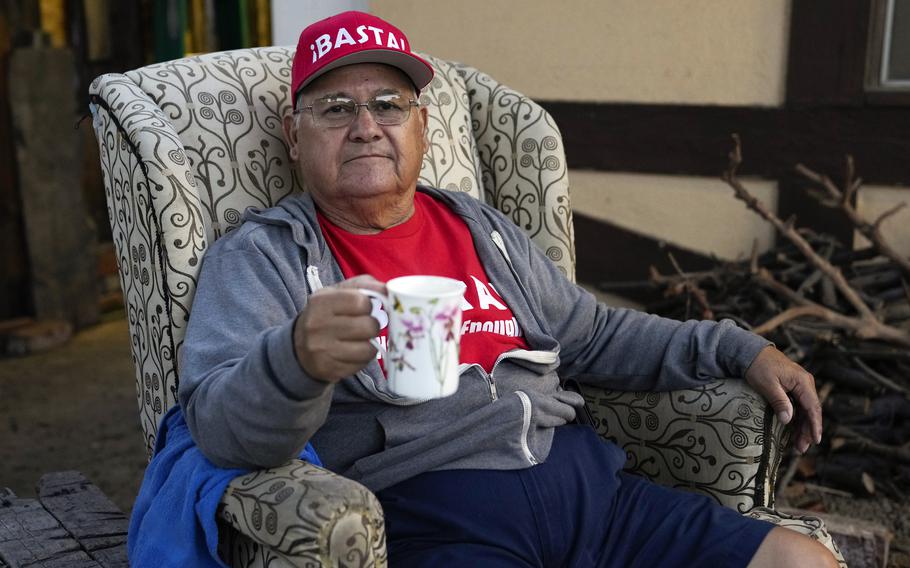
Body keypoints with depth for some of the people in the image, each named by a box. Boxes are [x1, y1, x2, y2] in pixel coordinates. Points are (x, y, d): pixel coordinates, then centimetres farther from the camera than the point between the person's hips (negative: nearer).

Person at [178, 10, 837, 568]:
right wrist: (299, 360, -34)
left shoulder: (482, 230, 21)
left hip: (591, 486, 6)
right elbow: (219, 422, -11)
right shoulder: (259, 258, 4)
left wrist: (739, 349, 19)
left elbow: (598, 336, 28)